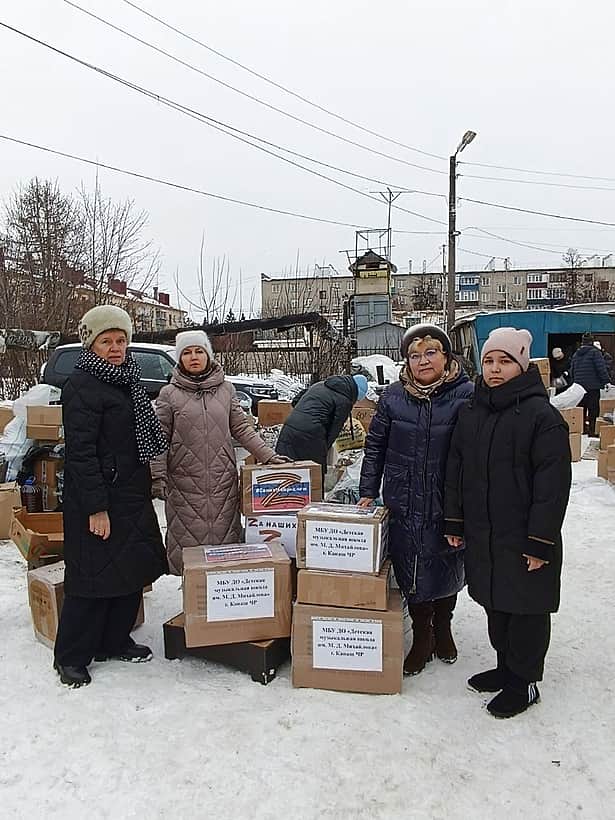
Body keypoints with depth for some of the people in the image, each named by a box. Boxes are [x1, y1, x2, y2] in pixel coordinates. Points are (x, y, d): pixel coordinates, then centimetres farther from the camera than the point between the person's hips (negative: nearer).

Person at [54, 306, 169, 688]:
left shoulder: (127, 381, 13)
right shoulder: (81, 385, -14)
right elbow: (81, 451, -20)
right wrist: (96, 507, -22)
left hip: (132, 497, 9)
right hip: (97, 501, -9)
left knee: (132, 570, 14)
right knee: (93, 577, 0)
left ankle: (115, 641, 30)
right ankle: (71, 656, 17)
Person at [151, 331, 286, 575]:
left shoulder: (226, 389, 8)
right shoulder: (169, 394, 2)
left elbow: (241, 428, 8)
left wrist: (268, 456, 0)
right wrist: (158, 476, -7)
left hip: (223, 480, 2)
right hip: (185, 483, -2)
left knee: (225, 537, 3)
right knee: (189, 540, 1)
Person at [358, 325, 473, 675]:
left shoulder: (466, 395, -8)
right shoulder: (394, 396, 0)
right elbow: (375, 445, 6)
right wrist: (368, 492, 3)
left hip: (447, 505, -1)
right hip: (404, 504, 2)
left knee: (448, 566, 15)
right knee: (410, 570, 9)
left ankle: (443, 627, 41)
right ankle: (422, 637, 29)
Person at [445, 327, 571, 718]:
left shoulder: (542, 415, -14)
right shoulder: (471, 413, 6)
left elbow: (553, 483, -15)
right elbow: (456, 470, 11)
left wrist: (540, 540, -16)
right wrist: (454, 523, 10)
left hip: (524, 539, -6)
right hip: (481, 536, 6)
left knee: (526, 608, 9)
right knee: (495, 604, 19)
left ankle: (524, 681, 27)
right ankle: (506, 666, 39)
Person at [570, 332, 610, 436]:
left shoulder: (575, 354, 12)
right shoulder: (595, 352, -7)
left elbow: (571, 372, 16)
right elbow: (602, 369, -13)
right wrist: (606, 382, -8)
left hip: (578, 388, 6)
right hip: (592, 388, -6)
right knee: (592, 413, -2)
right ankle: (591, 432, -5)